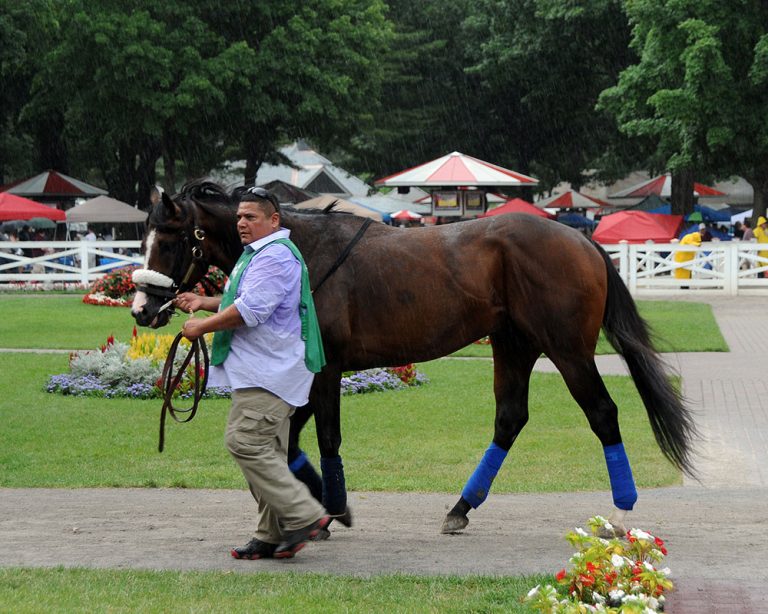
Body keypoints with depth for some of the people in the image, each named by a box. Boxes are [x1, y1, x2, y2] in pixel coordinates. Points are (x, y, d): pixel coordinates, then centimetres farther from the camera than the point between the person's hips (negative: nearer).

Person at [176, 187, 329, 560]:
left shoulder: (275, 256, -15)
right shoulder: (257, 254, 21)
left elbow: (249, 311, -23)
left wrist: (201, 327, -13)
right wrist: (204, 303, 18)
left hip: (267, 371, -11)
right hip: (262, 370, 11)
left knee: (245, 442, -17)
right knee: (267, 451, 11)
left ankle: (304, 515, -15)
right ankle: (272, 536, 14)